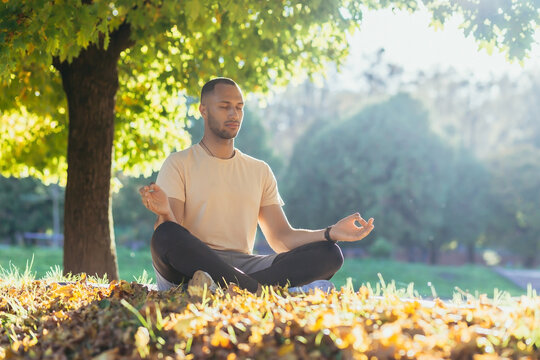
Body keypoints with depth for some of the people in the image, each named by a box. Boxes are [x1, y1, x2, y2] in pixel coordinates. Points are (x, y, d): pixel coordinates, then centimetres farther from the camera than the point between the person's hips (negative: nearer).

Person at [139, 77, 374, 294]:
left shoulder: (260, 171, 21)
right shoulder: (179, 164, 7)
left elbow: (282, 238, 13)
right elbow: (169, 236, -5)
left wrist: (331, 233, -5)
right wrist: (166, 213, -30)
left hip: (244, 266, 5)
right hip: (195, 263, -4)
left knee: (329, 254, -17)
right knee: (166, 236, -38)